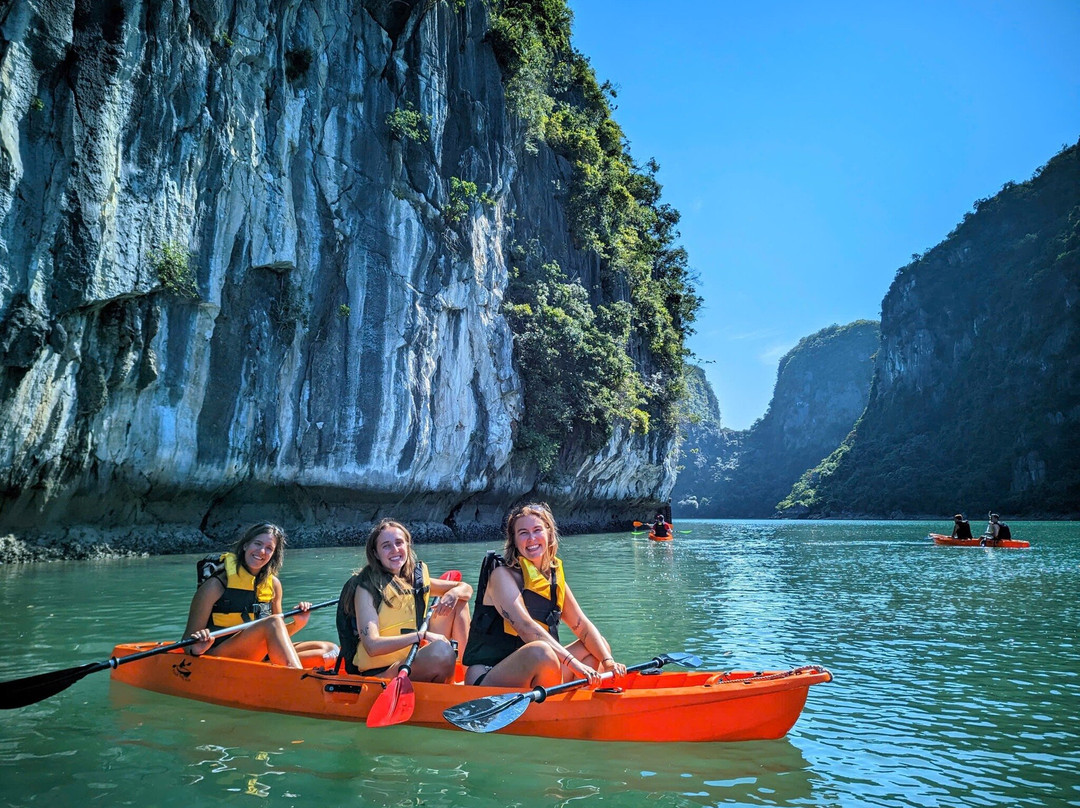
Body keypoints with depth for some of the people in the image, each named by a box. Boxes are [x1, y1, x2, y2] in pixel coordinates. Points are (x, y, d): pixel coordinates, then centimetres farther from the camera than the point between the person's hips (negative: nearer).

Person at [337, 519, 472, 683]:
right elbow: (372, 646, -23)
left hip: (414, 663, 7)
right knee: (442, 651, -35)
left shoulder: (416, 579, 7)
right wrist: (421, 635, -27)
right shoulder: (366, 588, -12)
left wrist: (454, 593, -11)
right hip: (379, 673, -7)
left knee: (458, 602, 3)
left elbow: (466, 589, 13)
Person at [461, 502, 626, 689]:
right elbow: (525, 627, -24)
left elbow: (584, 628, 7)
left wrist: (608, 660, -11)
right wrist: (573, 663, -31)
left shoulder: (555, 578, 10)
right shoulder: (502, 574, -11)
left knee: (598, 645, 4)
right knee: (542, 652, -35)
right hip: (486, 678, -7)